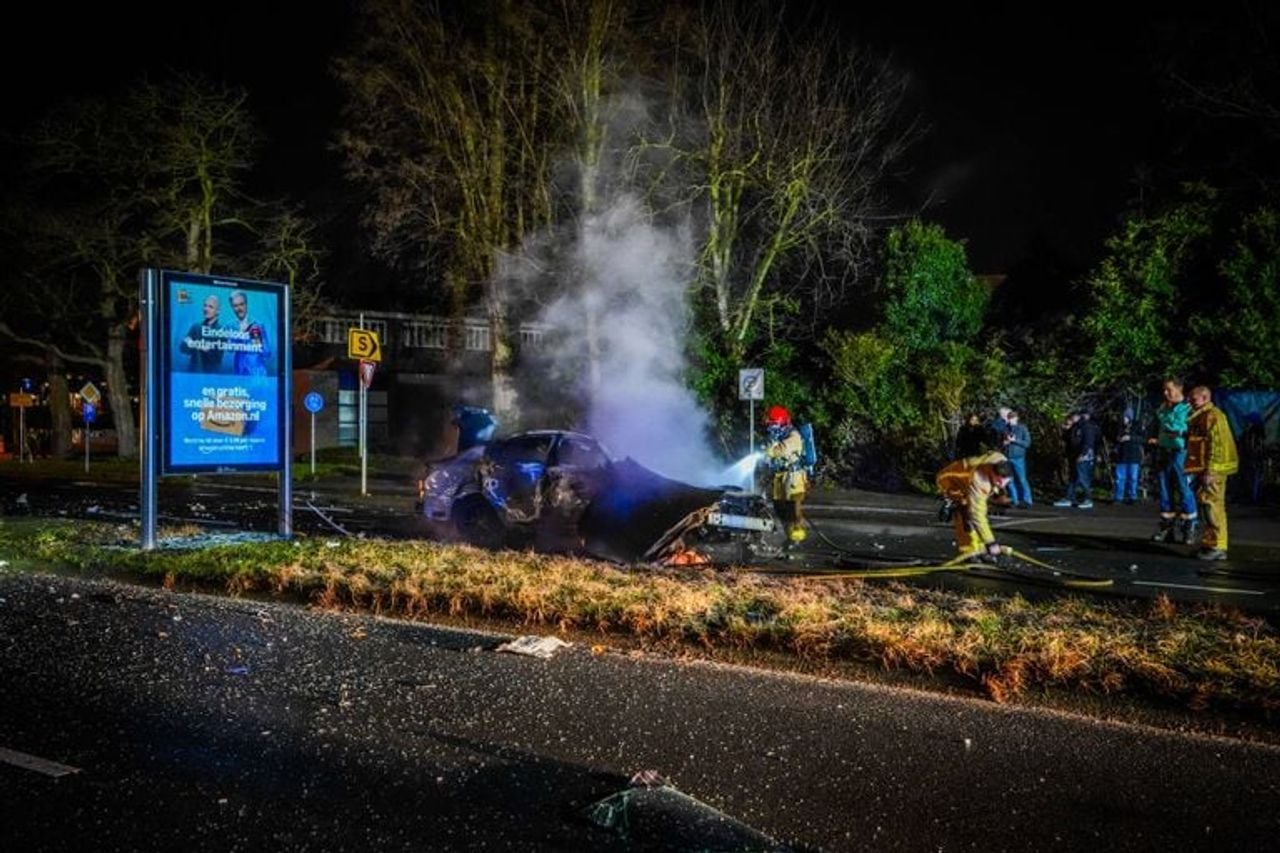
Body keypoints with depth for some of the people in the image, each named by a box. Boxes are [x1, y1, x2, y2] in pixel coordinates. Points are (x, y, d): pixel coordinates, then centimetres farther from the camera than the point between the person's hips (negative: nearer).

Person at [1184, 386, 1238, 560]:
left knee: (1213, 505, -10)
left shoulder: (1212, 416, -12)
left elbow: (1216, 445, -19)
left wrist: (1209, 471, -22)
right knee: (1210, 506, 13)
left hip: (1213, 469, -11)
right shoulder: (1201, 417, 20)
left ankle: (1218, 547, -8)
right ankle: (1210, 544, 19)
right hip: (1207, 469, 11)